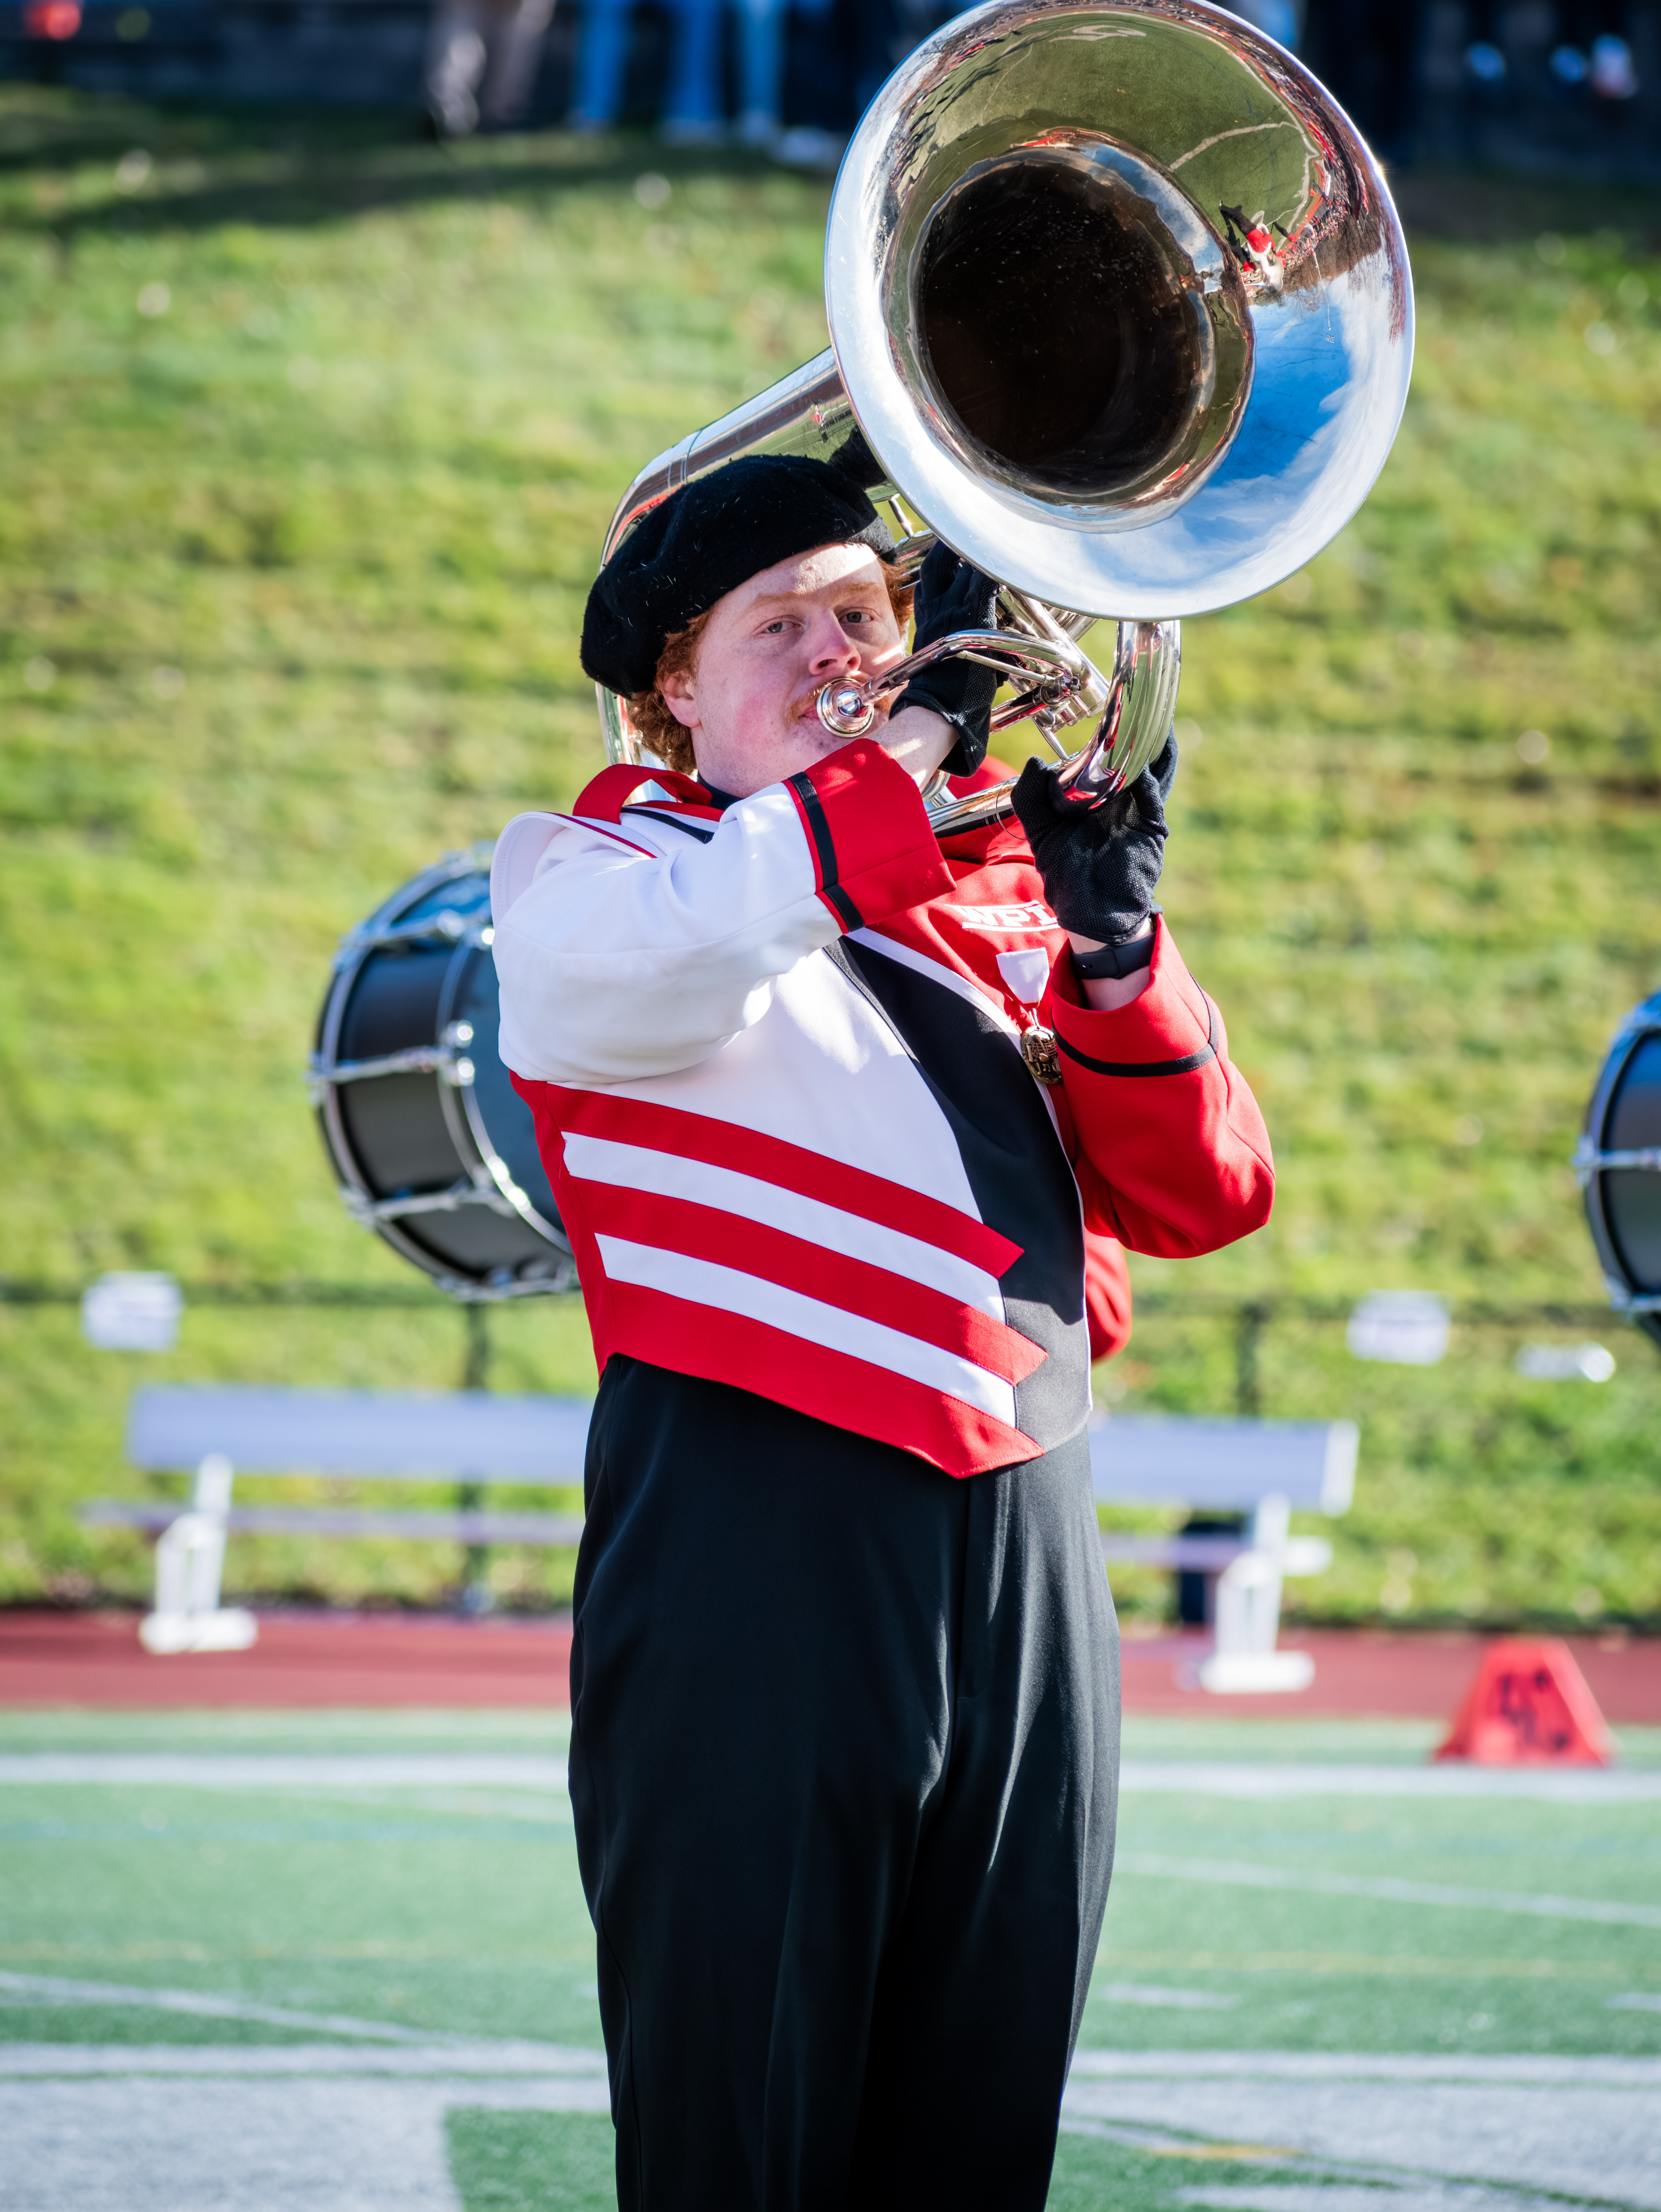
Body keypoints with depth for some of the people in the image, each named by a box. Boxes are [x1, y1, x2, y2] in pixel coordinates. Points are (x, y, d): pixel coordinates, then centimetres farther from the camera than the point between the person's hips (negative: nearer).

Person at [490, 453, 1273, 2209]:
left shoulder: (992, 891, 21)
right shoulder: (587, 868, 8)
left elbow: (1203, 1196, 12)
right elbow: (661, 970, -19)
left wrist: (1110, 941, -4)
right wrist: (910, 734, -14)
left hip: (1023, 1552, 5)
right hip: (752, 1539, -5)